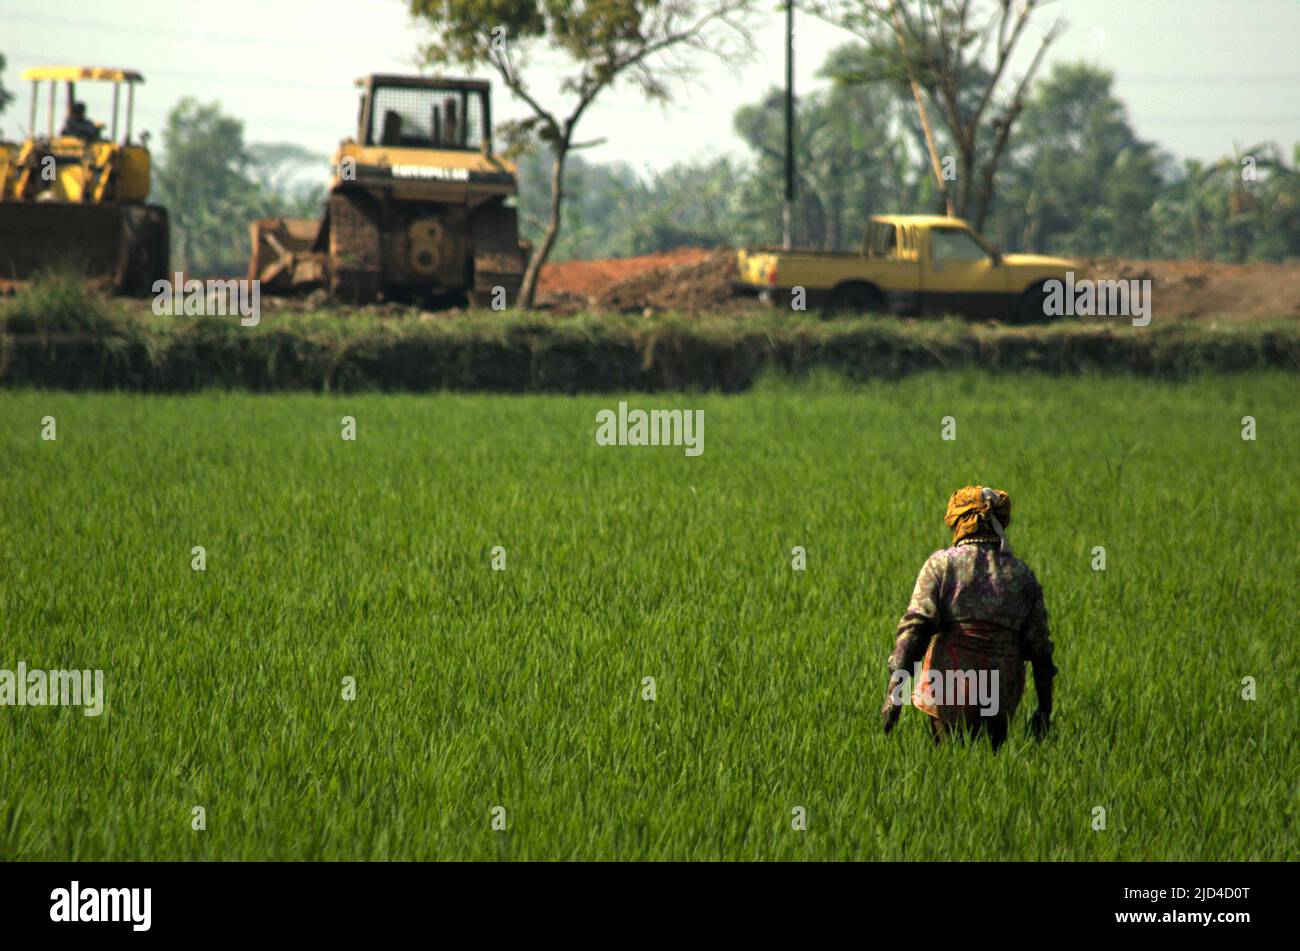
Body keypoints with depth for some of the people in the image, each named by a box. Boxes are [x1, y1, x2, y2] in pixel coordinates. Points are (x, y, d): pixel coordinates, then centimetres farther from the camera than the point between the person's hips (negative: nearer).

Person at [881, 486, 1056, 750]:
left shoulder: (941, 564, -1)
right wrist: (1045, 707, 15)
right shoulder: (1022, 575, 9)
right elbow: (1039, 647, 9)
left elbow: (915, 627, -10)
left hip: (948, 694, -3)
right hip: (1003, 696, 3)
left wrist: (895, 688, -11)